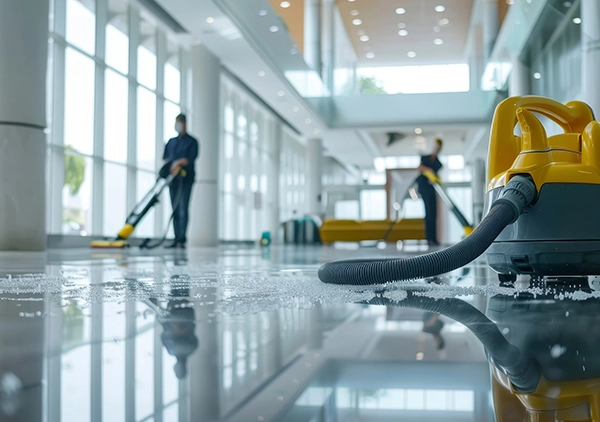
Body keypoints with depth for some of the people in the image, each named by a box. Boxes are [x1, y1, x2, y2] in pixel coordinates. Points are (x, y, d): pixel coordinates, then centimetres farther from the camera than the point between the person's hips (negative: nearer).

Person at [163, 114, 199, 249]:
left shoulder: (191, 141, 4)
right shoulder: (171, 142, 22)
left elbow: (191, 158, -8)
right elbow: (165, 157, 16)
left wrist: (179, 162, -21)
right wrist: (169, 164, -5)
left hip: (186, 178, -5)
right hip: (173, 178, 5)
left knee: (183, 209, -13)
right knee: (175, 210, 2)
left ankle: (182, 239, -18)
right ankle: (177, 239, 2)